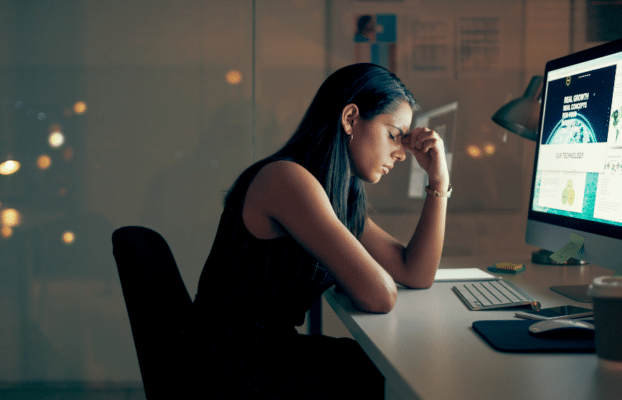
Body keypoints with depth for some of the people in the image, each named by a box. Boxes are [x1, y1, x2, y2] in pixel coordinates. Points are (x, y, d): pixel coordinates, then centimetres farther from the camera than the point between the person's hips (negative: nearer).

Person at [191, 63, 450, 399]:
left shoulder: (340, 197, 10)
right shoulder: (287, 179, -20)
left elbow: (417, 275, 10)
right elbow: (379, 297, -25)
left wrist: (439, 180, 6)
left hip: (273, 350, 9)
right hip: (235, 372, -9)